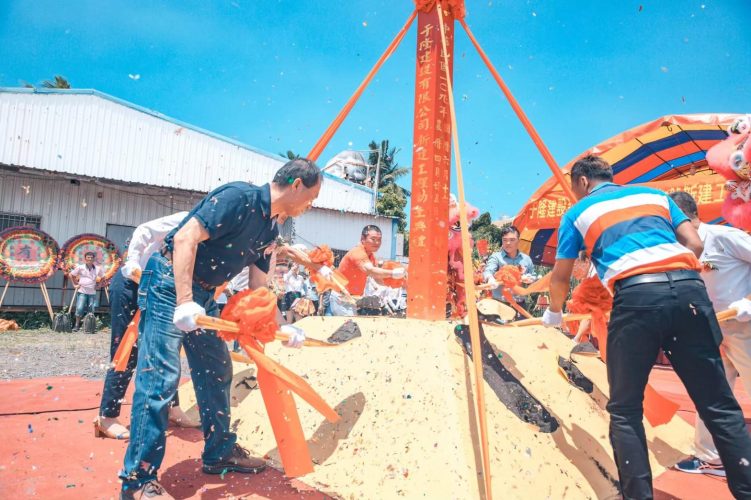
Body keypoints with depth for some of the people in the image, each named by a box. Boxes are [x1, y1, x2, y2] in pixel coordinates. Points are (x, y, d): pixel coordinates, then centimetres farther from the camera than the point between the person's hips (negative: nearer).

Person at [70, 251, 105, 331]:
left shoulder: (98, 269, 0)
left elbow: (102, 277, 16)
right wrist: (76, 284, 3)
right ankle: (77, 325, 4)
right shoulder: (80, 267, -4)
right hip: (82, 292, -2)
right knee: (79, 308, -9)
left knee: (91, 310, 4)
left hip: (92, 292, 2)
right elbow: (72, 275, 7)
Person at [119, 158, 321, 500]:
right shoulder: (238, 197, -19)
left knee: (217, 372, 12)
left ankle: (219, 452, 27)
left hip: (204, 294, 9)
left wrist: (283, 327, 6)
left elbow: (258, 288, 12)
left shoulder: (271, 228, 7)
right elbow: (185, 238, -26)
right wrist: (184, 302, -31)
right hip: (171, 282, -9)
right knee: (160, 377, -9)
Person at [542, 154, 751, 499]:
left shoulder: (578, 212, 19)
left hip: (636, 297, -3)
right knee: (719, 405, 11)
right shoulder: (655, 194, 28)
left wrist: (554, 312, 37)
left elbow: (560, 278, 19)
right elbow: (694, 244, 18)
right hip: (688, 289, 4)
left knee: (625, 410, 9)